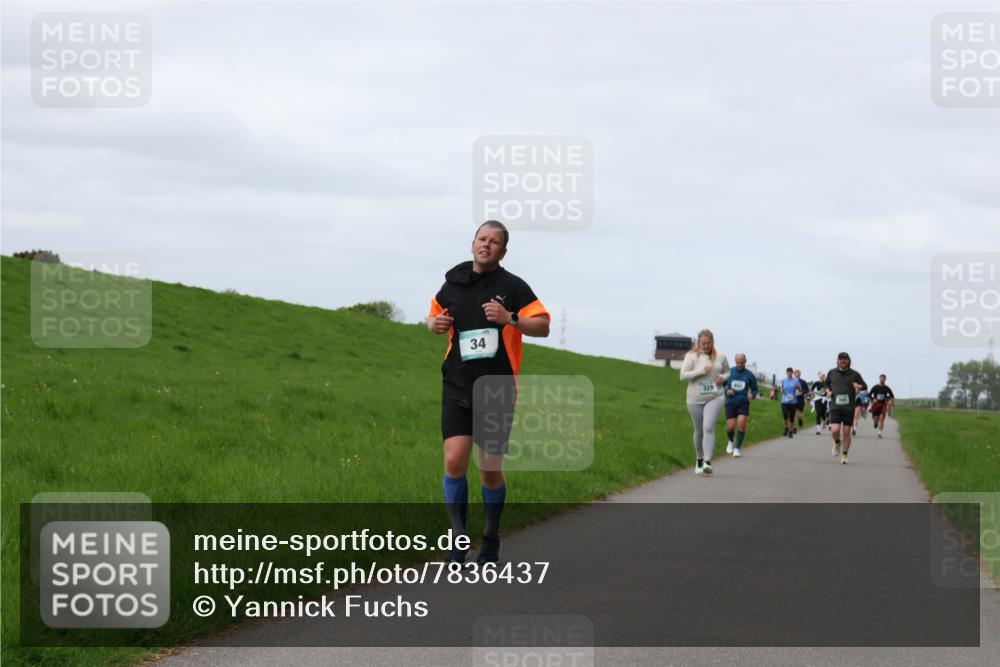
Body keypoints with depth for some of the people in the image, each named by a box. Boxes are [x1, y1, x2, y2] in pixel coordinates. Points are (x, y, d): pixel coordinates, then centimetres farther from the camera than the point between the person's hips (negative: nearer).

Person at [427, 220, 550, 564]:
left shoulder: (513, 286, -3)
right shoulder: (453, 284, 8)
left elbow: (543, 326, -8)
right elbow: (434, 316, 24)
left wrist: (510, 318, -25)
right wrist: (435, 323, 0)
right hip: (457, 390, 2)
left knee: (491, 471, 3)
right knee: (454, 461, -14)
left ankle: (491, 542, 23)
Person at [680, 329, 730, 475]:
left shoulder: (720, 357, 4)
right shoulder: (691, 356, -3)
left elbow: (728, 373, 19)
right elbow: (683, 375, -11)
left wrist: (723, 377, -5)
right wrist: (701, 371, -20)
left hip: (714, 398, 0)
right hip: (695, 399, 0)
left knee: (708, 428, -17)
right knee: (699, 431, 11)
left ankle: (707, 462, -23)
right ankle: (699, 460, 32)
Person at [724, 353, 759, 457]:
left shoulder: (750, 375, 3)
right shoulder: (729, 372, 3)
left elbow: (755, 390, 12)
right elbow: (722, 385, 13)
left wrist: (752, 395, -12)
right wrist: (726, 391, -9)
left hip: (743, 403, 0)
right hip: (730, 403, 1)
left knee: (741, 424, -19)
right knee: (730, 427, -5)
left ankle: (737, 448, -10)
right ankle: (731, 441, 28)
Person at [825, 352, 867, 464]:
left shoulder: (854, 374, 2)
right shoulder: (832, 373, 6)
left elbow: (865, 386, 11)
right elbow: (827, 383, 24)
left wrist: (859, 386, -12)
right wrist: (828, 391, 3)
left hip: (849, 408, 0)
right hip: (835, 407, 0)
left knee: (847, 432, 1)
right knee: (835, 430, -15)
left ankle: (844, 455, 16)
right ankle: (837, 443, 18)